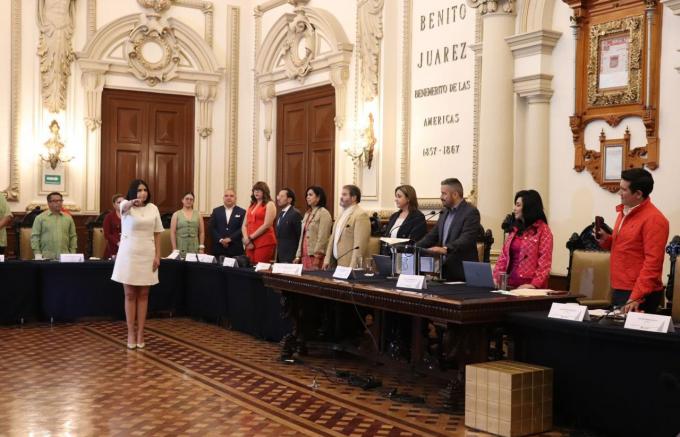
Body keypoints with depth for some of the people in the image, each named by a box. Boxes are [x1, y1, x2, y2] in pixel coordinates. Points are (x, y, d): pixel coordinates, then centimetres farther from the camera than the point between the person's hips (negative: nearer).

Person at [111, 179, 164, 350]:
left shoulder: (153, 208, 4)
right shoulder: (127, 206, -4)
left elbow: (157, 233, 6)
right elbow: (124, 206, -30)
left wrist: (157, 256, -1)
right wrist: (133, 201, -54)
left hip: (147, 255, 2)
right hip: (129, 254, -2)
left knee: (143, 295, 6)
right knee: (130, 295, 3)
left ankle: (140, 333, 12)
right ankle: (131, 333, 10)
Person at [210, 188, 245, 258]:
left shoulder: (242, 212, 6)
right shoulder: (216, 211, 12)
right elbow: (212, 228, 5)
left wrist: (230, 239, -13)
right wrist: (220, 240, -8)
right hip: (219, 248, 2)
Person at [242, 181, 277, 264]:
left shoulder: (269, 205, 1)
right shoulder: (251, 206, 20)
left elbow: (266, 225, -10)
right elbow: (244, 225, 14)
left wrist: (251, 237, -8)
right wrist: (246, 239, -4)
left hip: (265, 243, -6)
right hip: (250, 244, 6)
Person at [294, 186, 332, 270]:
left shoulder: (323, 213, -6)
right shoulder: (307, 213, 18)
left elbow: (322, 237, -13)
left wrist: (317, 256, -17)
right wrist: (298, 256, 14)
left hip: (316, 256, -7)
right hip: (305, 255, 7)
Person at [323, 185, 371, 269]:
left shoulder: (361, 215, -13)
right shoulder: (343, 214, 15)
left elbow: (359, 245, -19)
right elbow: (333, 238, 18)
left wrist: (353, 267, -21)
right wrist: (327, 259, 13)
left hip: (350, 265, -8)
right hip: (336, 262, 8)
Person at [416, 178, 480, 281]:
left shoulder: (471, 212, -10)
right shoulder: (445, 213, 16)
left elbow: (466, 240, -24)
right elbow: (432, 236, 15)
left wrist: (445, 249, -38)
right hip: (444, 270, 7)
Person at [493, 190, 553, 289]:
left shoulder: (543, 230, -1)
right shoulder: (515, 229, 17)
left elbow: (544, 262, -8)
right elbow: (503, 256, 14)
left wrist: (535, 284, -18)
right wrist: (496, 278, 1)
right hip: (510, 283, 5)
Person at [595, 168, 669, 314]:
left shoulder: (653, 219, -16)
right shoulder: (625, 212, 12)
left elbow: (653, 262, -21)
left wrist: (636, 297, -24)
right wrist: (606, 239, 4)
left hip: (639, 294, -9)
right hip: (619, 290, 9)